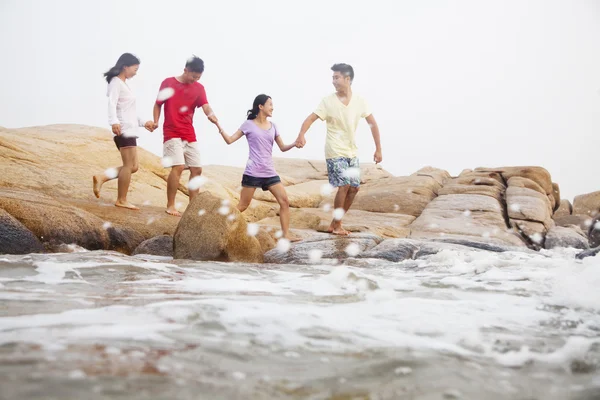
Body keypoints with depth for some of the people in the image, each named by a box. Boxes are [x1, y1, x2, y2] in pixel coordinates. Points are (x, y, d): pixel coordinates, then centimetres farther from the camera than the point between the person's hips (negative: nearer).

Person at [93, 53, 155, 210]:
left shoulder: (123, 84, 23)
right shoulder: (116, 82, -6)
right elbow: (112, 104, -22)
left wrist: (143, 123, 32)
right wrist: (114, 122, -37)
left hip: (129, 129, 10)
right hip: (124, 129, -10)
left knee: (132, 166, 8)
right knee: (129, 165, -8)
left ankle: (102, 178, 7)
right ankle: (121, 200, -4)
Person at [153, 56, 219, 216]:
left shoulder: (199, 88, 5)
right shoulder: (168, 83, -1)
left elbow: (205, 106, -10)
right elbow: (158, 104, 6)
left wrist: (211, 115, -32)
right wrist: (156, 121, -10)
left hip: (190, 135, 5)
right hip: (172, 133, -5)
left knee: (197, 169, 5)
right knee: (178, 166, -18)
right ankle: (170, 206, -10)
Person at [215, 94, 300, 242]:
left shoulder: (273, 126, 11)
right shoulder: (249, 124, -1)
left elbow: (283, 148, 14)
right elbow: (229, 140, -2)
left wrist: (295, 144, -6)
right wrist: (218, 125, -13)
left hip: (270, 172, 5)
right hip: (252, 172, -5)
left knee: (284, 201, -5)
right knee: (243, 205, 0)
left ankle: (285, 234, 0)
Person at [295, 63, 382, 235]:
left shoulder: (360, 101, -1)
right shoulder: (328, 101, -9)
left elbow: (373, 124, 6)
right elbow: (310, 119, -16)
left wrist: (378, 149, 3)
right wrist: (301, 135, -36)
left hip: (352, 152, 5)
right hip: (335, 152, -5)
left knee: (354, 187, 4)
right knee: (344, 186, -13)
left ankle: (336, 222, 19)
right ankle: (336, 226, 2)